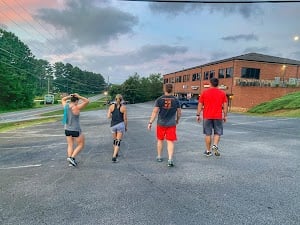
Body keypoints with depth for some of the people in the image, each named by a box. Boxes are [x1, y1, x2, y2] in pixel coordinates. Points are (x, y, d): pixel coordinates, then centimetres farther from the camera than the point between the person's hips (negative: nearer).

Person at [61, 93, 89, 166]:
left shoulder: (66, 106, -1)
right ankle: (71, 157, -2)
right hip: (76, 130, -7)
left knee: (70, 145, 14)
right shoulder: (76, 108, -18)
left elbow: (63, 99, 21)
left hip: (67, 129, 7)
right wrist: (79, 96, -11)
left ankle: (71, 162, 14)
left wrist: (69, 96, 7)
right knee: (81, 145, 9)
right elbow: (87, 101, -17)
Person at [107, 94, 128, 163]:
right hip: (121, 124, -3)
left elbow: (108, 117, -3)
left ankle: (115, 153, 38)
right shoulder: (124, 107, -4)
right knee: (118, 142, -1)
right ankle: (114, 157, -11)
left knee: (114, 140, 22)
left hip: (113, 125, 3)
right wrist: (126, 127, 9)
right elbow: (125, 118, -4)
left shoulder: (111, 106, 2)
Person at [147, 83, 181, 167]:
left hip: (161, 123, 0)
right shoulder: (176, 100, -2)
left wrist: (150, 122, -7)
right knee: (170, 142, 2)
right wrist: (177, 120, 22)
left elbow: (155, 112, -10)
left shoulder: (159, 99, -6)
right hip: (171, 124, 0)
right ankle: (170, 159, -9)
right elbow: (179, 112, 3)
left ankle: (159, 157, 30)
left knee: (160, 140, 17)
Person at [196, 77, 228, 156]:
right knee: (217, 133, 13)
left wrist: (198, 115, 6)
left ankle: (208, 151, 14)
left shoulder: (204, 92, 0)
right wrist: (225, 116, 9)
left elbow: (200, 105, 1)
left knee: (208, 134, 8)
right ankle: (215, 145, -10)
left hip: (207, 116, 0)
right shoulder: (222, 93, 2)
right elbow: (225, 105, 2)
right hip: (218, 117, 0)